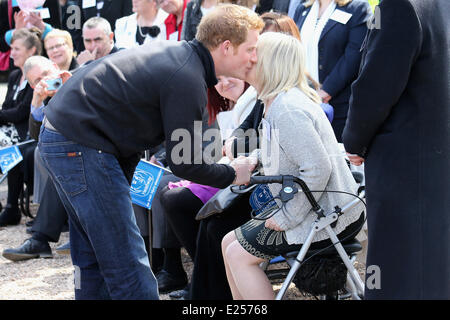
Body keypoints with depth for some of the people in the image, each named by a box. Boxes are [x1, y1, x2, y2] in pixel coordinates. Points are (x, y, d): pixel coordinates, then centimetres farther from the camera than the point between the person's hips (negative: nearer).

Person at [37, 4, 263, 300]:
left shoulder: (179, 53, 10)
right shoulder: (187, 79, -18)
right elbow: (184, 164, -13)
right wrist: (233, 175, 0)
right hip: (80, 146, -11)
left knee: (94, 258, 17)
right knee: (128, 263, -8)